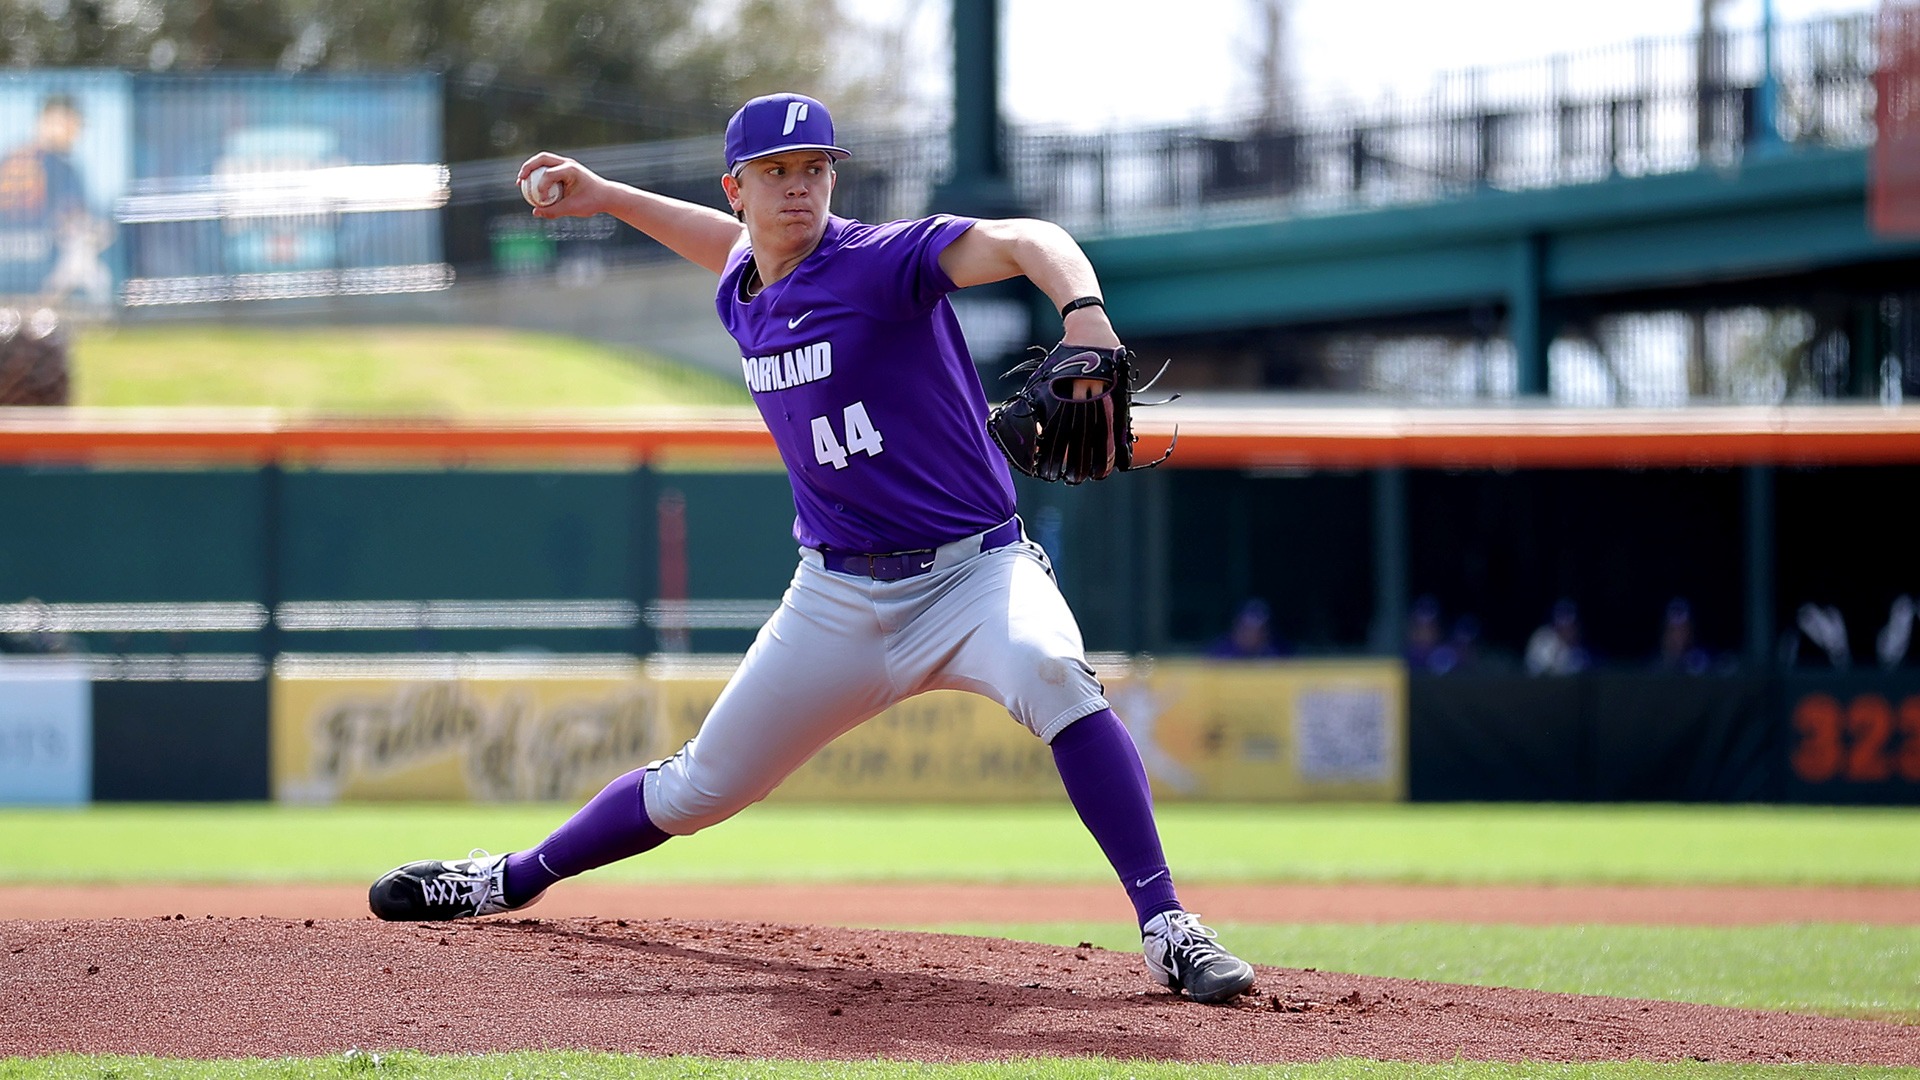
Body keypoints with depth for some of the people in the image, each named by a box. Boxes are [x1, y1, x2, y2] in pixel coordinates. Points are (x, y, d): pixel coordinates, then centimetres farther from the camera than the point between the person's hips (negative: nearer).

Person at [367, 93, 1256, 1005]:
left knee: (1048, 672, -37)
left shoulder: (877, 262, -15)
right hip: (840, 598, 6)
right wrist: (608, 198, 31)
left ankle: (1167, 930, -38)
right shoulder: (742, 295, 6)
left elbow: (1019, 241, -33)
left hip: (975, 569, -6)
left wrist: (1083, 311, -53)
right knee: (702, 786, 11)